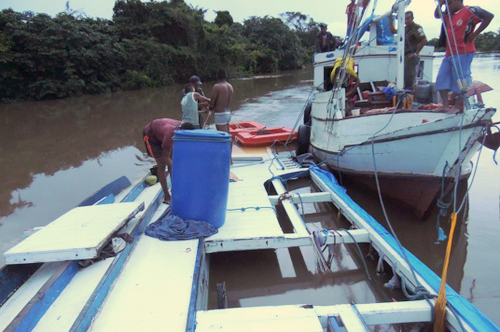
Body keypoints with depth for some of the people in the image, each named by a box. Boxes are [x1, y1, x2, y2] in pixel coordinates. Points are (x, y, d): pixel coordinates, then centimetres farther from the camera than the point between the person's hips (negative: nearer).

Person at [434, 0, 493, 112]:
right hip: (449, 53, 8)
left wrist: (475, 33, -13)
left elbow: (489, 16, -11)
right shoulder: (449, 14, 16)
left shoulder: (470, 11, -6)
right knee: (442, 78, 3)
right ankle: (445, 105, 7)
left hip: (463, 53, -8)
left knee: (460, 79, -5)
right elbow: (437, 15, 27)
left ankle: (458, 106, 2)